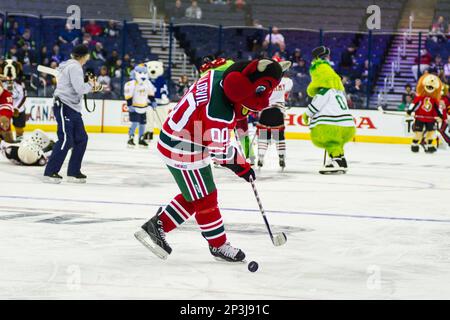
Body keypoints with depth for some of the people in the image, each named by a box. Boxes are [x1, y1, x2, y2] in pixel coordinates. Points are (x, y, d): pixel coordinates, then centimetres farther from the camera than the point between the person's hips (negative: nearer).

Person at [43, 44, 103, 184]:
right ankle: (50, 172, -14)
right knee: (66, 140, -15)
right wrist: (91, 84, -2)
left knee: (81, 138, 10)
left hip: (73, 108, 11)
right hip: (64, 106, -11)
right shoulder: (74, 67, -13)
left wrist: (92, 87, 10)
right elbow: (79, 88, -21)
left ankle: (73, 172, 15)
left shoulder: (74, 66, 19)